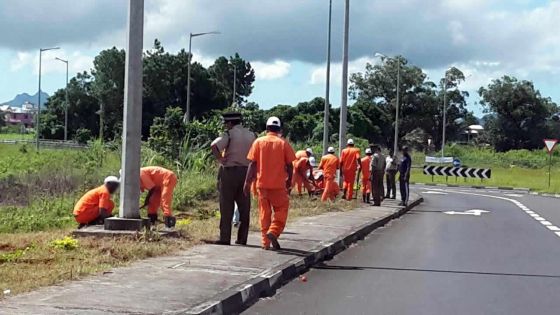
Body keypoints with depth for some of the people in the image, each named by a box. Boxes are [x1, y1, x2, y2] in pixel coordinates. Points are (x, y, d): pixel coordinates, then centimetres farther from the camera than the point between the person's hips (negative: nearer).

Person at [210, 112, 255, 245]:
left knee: (227, 207, 0)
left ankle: (225, 238, 0)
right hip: (246, 172, 5)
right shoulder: (251, 135, 9)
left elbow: (214, 146, -24)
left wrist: (220, 159, -11)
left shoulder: (229, 134, -8)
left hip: (229, 171, -5)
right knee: (244, 207, 8)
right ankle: (242, 238, 11)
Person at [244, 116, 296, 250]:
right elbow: (289, 165, 0)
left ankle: (265, 242, 9)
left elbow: (252, 164, -2)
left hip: (262, 184, 2)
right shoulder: (283, 143, -1)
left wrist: (247, 182, 2)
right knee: (281, 209, 9)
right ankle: (273, 232, -13)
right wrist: (289, 181, 14)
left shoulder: (258, 142, 1)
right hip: (278, 184, -2)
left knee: (264, 212, 9)